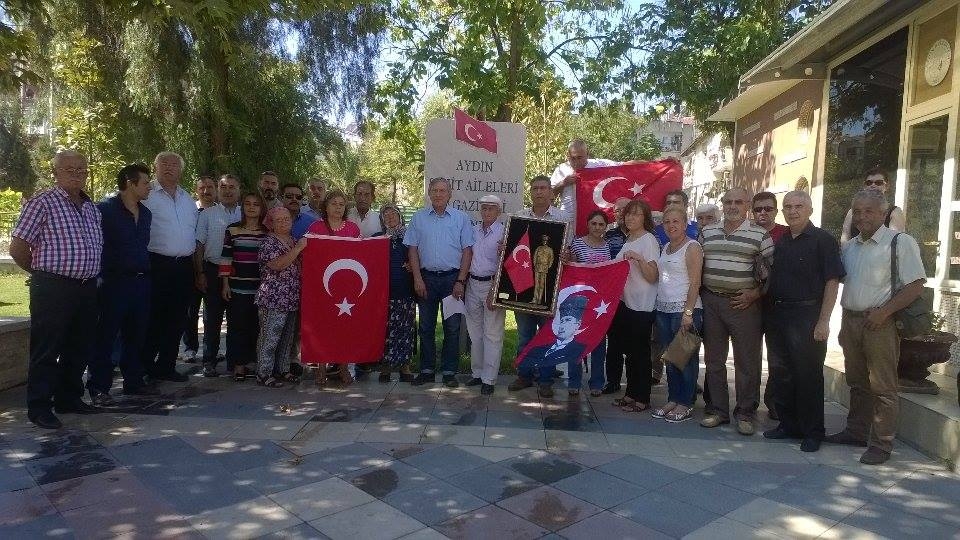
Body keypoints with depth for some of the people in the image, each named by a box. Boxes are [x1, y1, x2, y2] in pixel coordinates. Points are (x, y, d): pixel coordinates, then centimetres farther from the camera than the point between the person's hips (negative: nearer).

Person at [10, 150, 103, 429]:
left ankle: (69, 398, 28)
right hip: (53, 289, -7)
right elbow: (17, 248, -7)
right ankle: (39, 406, 12)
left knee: (80, 348, 14)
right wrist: (43, 273, 4)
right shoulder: (42, 203, -7)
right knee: (46, 350, 1)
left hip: (87, 288, 7)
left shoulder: (91, 207, 14)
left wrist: (89, 276, 13)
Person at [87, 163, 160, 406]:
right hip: (114, 282, -7)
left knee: (136, 336, 14)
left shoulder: (145, 213, 14)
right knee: (105, 336, -1)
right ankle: (98, 388, 6)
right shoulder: (106, 209, -8)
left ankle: (134, 382, 24)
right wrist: (103, 273, -10)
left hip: (141, 281, 7)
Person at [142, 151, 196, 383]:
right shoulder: (147, 196, -2)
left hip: (184, 266, 6)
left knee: (176, 320, 9)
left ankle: (166, 366, 19)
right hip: (158, 265, -5)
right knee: (153, 318, 0)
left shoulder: (188, 200, 16)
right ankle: (145, 366, 12)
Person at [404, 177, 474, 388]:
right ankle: (426, 370, 17)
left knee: (452, 327, 2)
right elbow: (413, 249, 5)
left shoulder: (461, 218, 3)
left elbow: (467, 250, 1)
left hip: (453, 277, -1)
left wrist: (460, 281, -7)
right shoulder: (418, 218, 7)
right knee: (426, 327, 8)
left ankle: (449, 372, 12)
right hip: (426, 277, 1)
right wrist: (417, 278, -4)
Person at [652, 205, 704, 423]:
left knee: (686, 357, 1)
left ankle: (685, 404, 10)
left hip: (684, 309, -7)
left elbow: (695, 283, -13)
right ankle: (673, 399, 22)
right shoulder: (665, 247, 16)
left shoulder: (692, 247, -7)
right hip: (663, 309, 7)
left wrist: (688, 313, -19)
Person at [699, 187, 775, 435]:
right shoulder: (707, 232, 10)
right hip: (711, 302, 4)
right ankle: (717, 410, 22)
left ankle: (745, 414, 16)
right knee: (713, 360, 10)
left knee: (747, 362, 3)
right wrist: (699, 294, 6)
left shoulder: (760, 235, -2)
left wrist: (754, 294, -12)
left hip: (744, 304, -4)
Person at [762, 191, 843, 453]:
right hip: (776, 315, 6)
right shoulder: (779, 242, 13)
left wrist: (823, 321, -15)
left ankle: (812, 431, 13)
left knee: (808, 376, 1)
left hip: (806, 316, -6)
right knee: (781, 373, 11)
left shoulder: (823, 240, -4)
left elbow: (832, 281, -9)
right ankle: (788, 424, 24)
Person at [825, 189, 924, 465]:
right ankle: (856, 432, 29)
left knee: (882, 387, 0)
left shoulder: (900, 242, -7)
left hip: (880, 323, -6)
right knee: (857, 382, 17)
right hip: (850, 319, 7)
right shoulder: (849, 246, 13)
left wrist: (884, 312, -18)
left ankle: (881, 444, 9)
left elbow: (915, 285, -11)